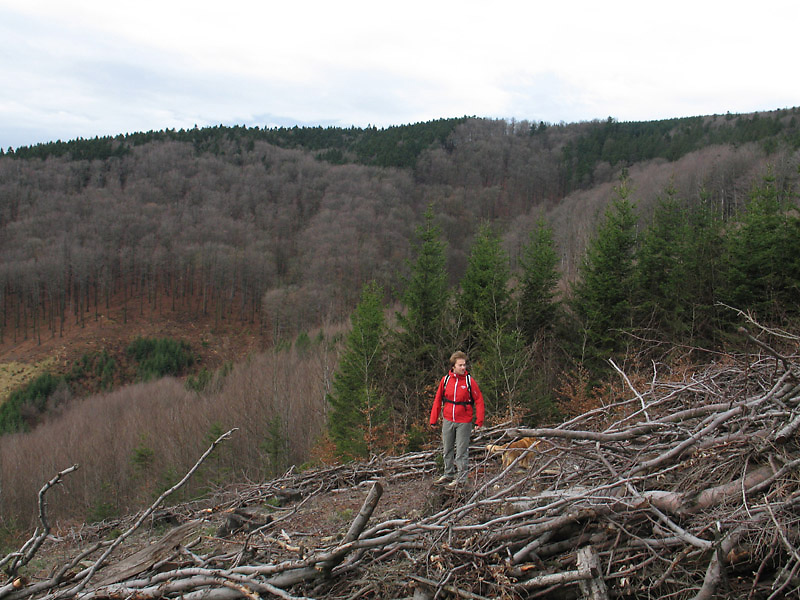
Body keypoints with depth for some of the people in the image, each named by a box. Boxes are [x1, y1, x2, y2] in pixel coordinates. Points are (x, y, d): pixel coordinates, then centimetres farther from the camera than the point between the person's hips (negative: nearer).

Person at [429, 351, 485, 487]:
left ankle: (461, 478, 11)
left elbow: (479, 401, -4)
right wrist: (433, 420, 8)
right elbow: (437, 400, 8)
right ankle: (448, 474, 30)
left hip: (464, 422, -4)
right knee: (447, 450, 15)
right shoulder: (445, 380, 1)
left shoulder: (469, 381, -7)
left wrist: (479, 421, -9)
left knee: (461, 451, 0)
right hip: (447, 421, 4)